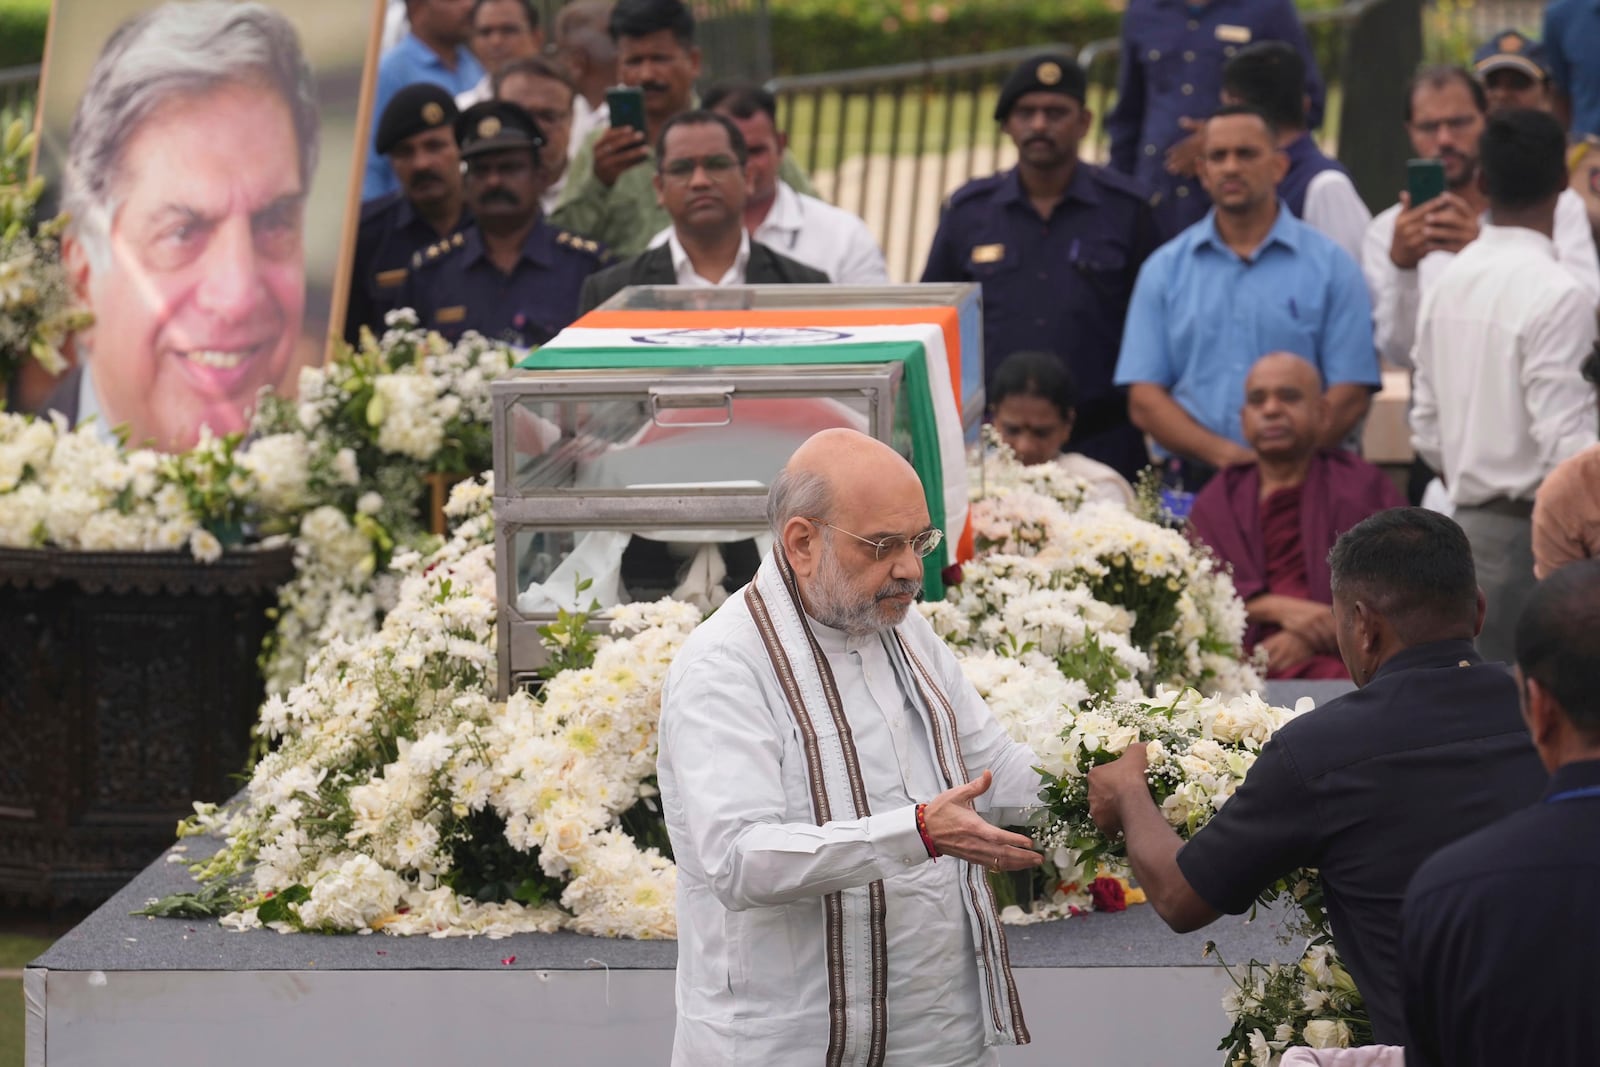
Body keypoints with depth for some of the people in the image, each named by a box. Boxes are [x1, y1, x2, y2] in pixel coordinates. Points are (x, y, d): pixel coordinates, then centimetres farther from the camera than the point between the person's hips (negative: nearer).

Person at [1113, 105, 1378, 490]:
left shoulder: (1330, 266, 8)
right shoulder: (1165, 269, 13)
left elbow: (1350, 396, 2)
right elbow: (1144, 400, 6)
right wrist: (1222, 452, -10)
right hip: (1192, 486, 1)